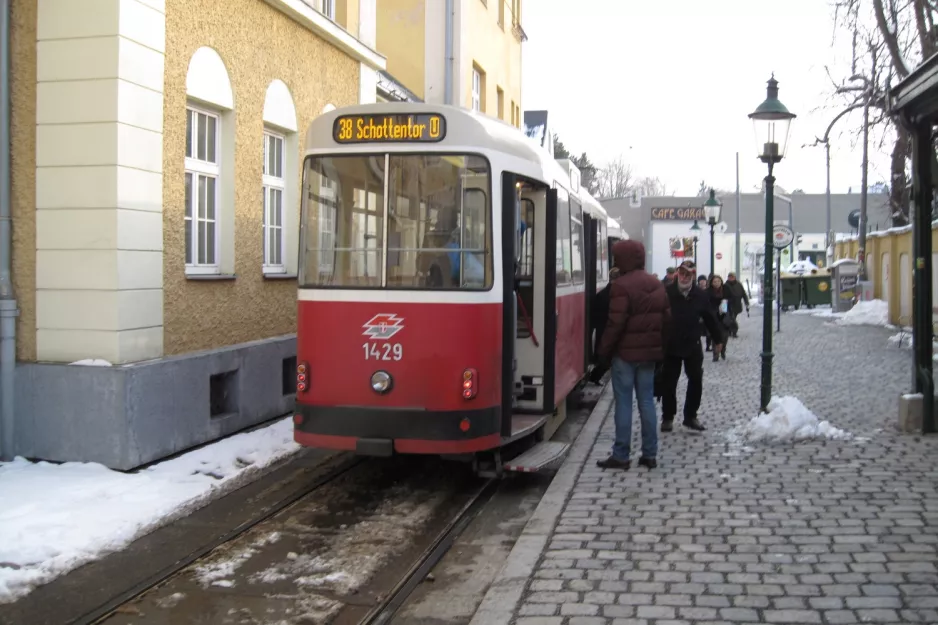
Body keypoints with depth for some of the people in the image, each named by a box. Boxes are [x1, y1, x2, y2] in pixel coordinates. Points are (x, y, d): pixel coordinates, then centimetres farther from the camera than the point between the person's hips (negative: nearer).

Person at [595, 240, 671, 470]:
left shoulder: (622, 285, -14)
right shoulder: (657, 285, 11)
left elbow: (615, 323, -17)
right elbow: (667, 319, 13)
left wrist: (604, 350, -8)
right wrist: (660, 347, 19)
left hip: (625, 352, -7)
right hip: (649, 352, 7)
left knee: (624, 402, -3)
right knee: (646, 401, 10)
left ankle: (621, 455, 0)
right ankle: (650, 454, 12)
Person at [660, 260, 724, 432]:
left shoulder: (700, 296, -1)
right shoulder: (666, 293, -10)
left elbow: (709, 319, 10)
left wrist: (718, 339, 17)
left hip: (693, 346, 2)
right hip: (670, 346, -2)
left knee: (696, 381, 4)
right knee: (668, 383, 5)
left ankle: (690, 416, 18)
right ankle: (667, 417, 18)